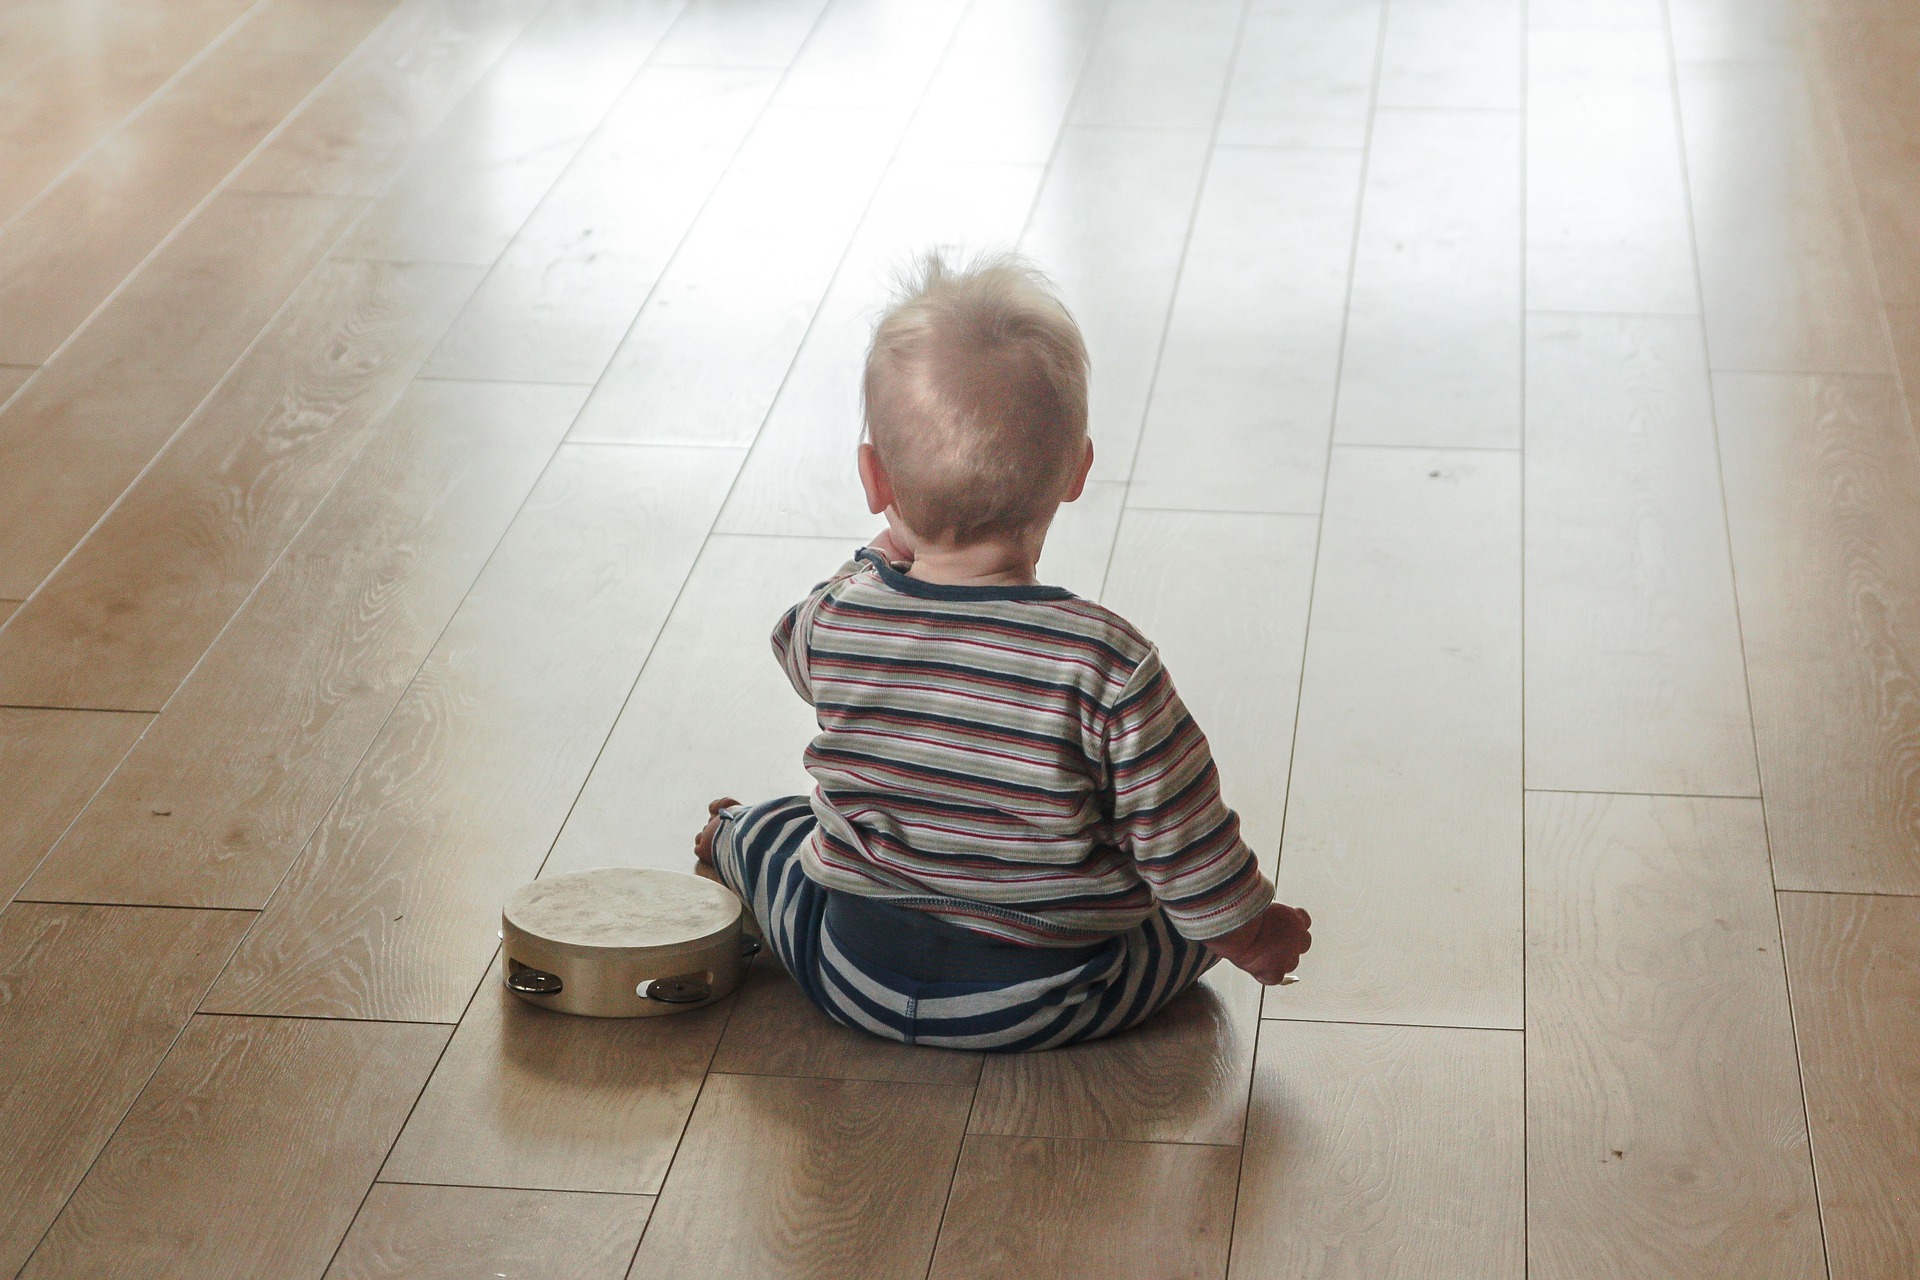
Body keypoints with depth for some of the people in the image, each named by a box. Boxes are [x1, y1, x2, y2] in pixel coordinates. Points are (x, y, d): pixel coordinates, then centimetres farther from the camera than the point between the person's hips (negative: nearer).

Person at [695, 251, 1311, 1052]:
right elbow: (1182, 841, -16)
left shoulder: (830, 623, -15)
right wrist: (1254, 935, 1)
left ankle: (731, 844, 61)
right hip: (1047, 1001, -2)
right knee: (1197, 899, 25)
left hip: (852, 982, 2)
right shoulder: (1106, 664, -25)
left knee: (783, 826, 32)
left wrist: (891, 549, 21)